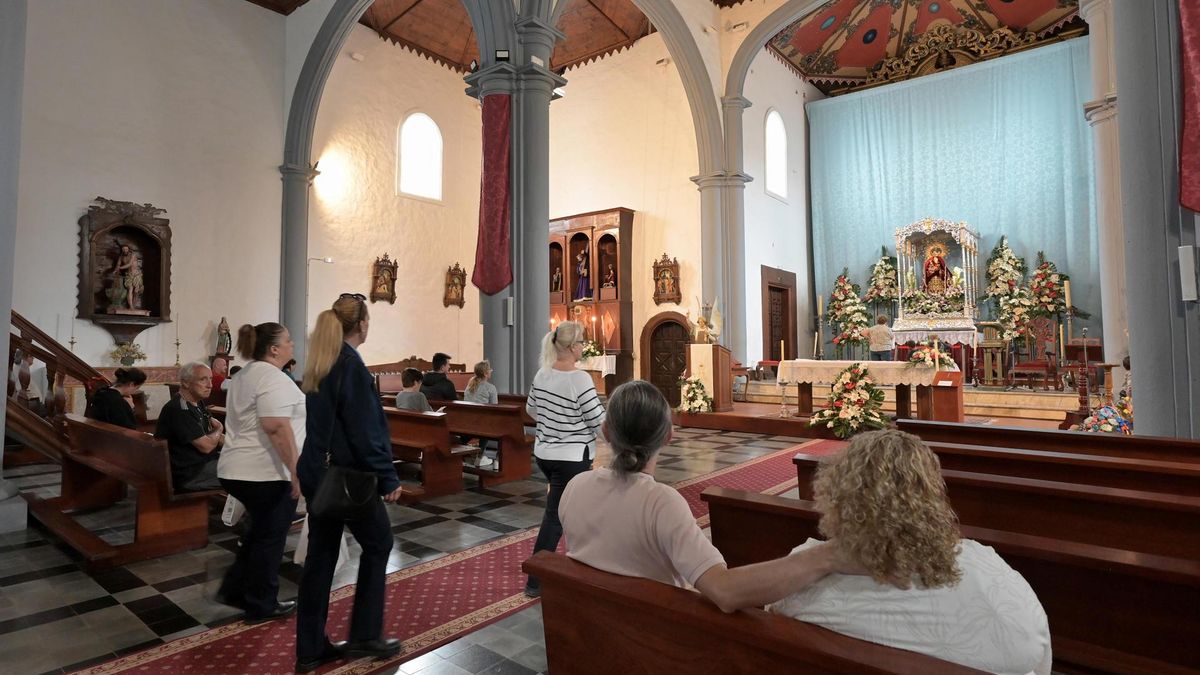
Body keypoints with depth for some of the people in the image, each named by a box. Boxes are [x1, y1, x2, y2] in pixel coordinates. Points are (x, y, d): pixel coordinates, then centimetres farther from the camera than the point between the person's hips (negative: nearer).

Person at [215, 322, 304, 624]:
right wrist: (296, 470, -25)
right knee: (270, 537, 4)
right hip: (266, 473, -10)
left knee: (260, 531, 23)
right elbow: (276, 427, -27)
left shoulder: (244, 376, 15)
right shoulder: (272, 378, -18)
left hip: (238, 470, 10)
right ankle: (262, 606, 17)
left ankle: (234, 589, 30)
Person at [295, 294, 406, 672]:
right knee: (377, 542, 9)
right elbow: (365, 431, -20)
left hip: (317, 473, 8)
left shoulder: (318, 364, 9)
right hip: (348, 475, -8)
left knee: (320, 555, 13)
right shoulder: (351, 365, -18)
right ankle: (364, 635, 17)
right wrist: (388, 478, -15)